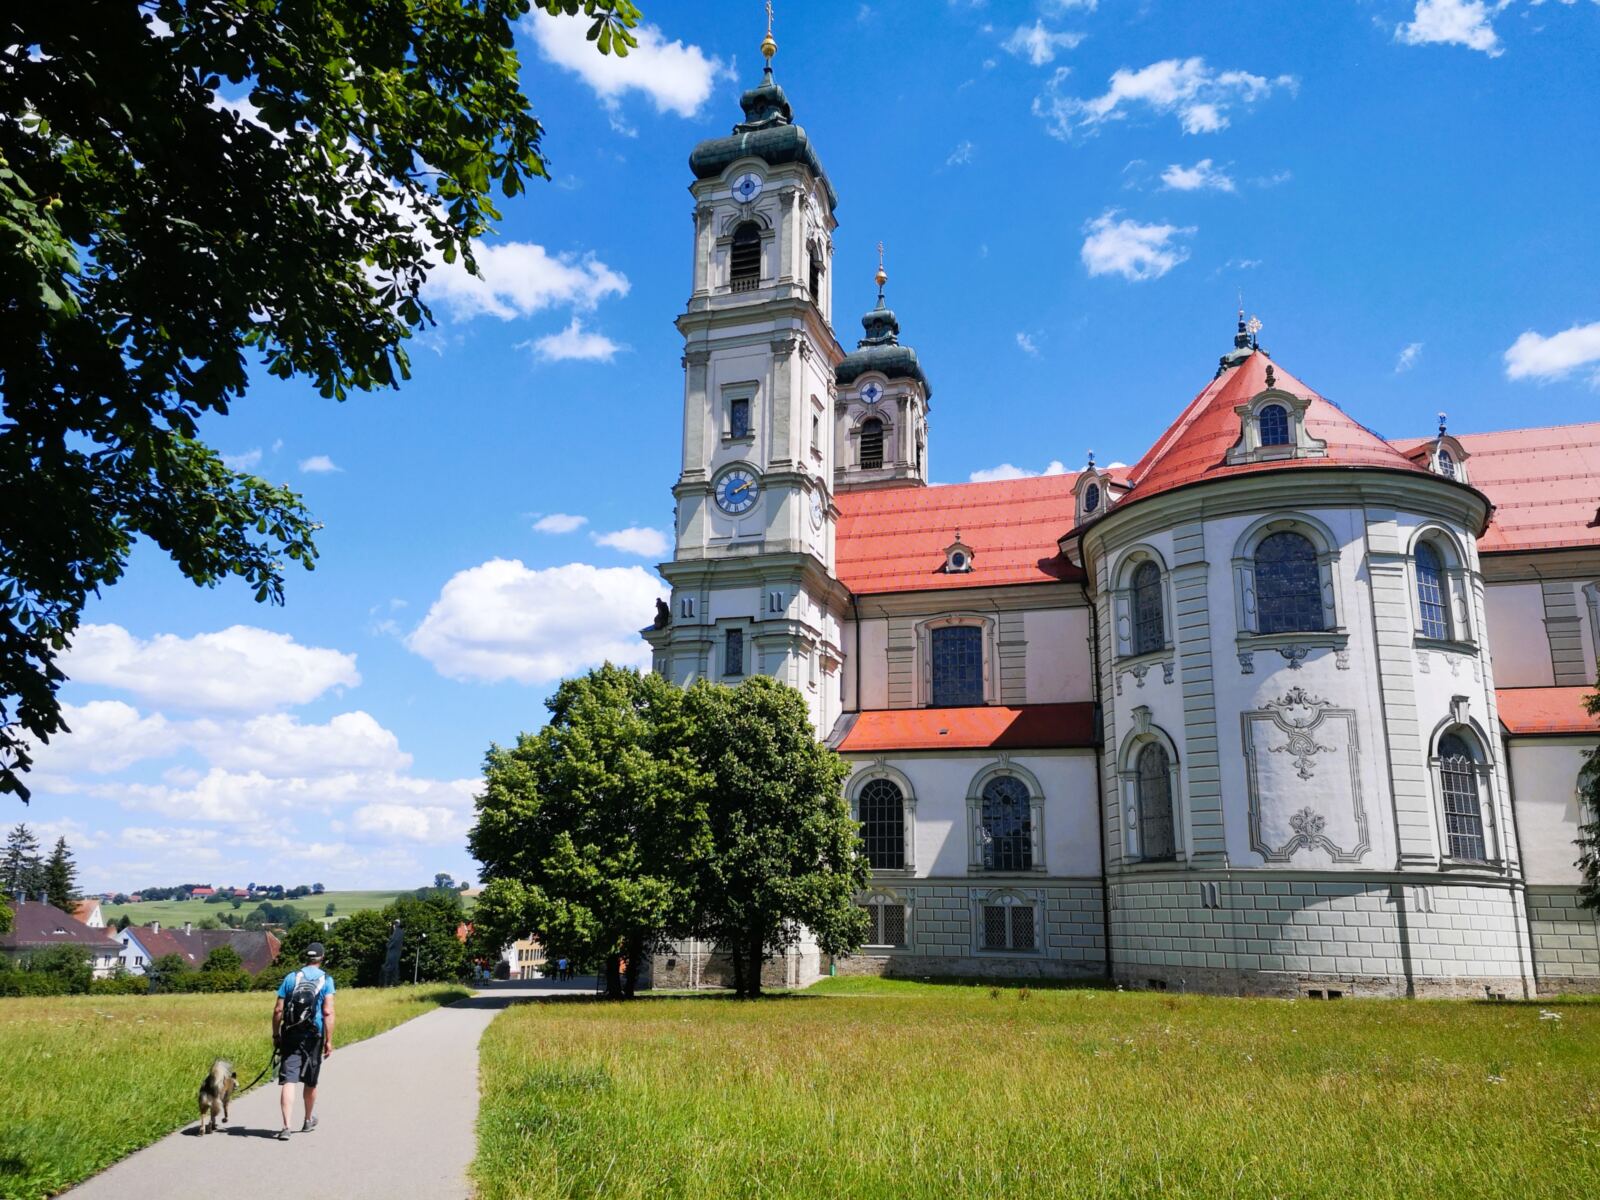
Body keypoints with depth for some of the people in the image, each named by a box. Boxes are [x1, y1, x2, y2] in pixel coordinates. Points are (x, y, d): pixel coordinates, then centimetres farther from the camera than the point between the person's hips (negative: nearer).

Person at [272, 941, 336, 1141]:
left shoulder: (290, 977, 4)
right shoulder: (326, 980, -2)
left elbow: (278, 1010, 1)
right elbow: (328, 1012, -10)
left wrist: (275, 1035, 11)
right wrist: (329, 1041, -7)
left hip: (290, 1035, 0)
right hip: (313, 1036, 0)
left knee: (288, 1080, -3)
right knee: (310, 1081, 17)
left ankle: (286, 1126, -15)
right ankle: (308, 1121, 35)